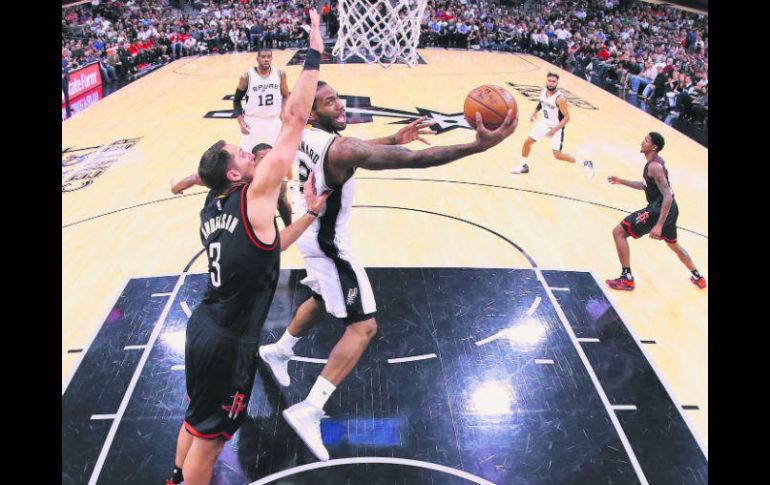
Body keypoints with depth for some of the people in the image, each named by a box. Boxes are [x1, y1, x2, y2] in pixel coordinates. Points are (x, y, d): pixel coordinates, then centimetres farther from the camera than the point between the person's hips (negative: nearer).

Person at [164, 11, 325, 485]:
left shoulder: (212, 208, 6)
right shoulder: (256, 195, -17)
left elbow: (263, 247, 17)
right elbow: (295, 119, -18)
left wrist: (310, 215, 16)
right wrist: (314, 56, -12)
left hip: (204, 324, 8)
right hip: (228, 341, -8)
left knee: (197, 418, 28)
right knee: (209, 434, 12)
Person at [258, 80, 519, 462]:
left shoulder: (304, 136, -2)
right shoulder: (340, 149, -29)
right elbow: (414, 159, -36)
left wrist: (395, 139, 4)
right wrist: (478, 146, -39)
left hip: (308, 230, 9)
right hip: (327, 242, -9)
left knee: (323, 299, 33)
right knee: (363, 326, -5)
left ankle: (278, 351, 53)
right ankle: (308, 411, -6)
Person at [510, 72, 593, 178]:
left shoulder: (560, 99, -27)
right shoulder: (543, 93, -6)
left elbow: (566, 118, -24)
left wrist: (554, 130, -32)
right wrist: (535, 112, 2)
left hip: (556, 127, -7)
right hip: (544, 123, 7)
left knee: (557, 155, -9)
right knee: (527, 142, 5)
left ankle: (585, 164, 6)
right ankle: (523, 166, 26)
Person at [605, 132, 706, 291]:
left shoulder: (654, 166, -19)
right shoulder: (656, 162, 11)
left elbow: (668, 196, -24)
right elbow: (646, 185, 26)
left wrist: (659, 225, -28)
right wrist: (621, 181, 21)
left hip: (659, 210, -10)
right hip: (669, 210, 10)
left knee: (618, 232, -7)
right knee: (673, 244, 31)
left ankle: (627, 279, -5)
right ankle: (698, 277, 46)